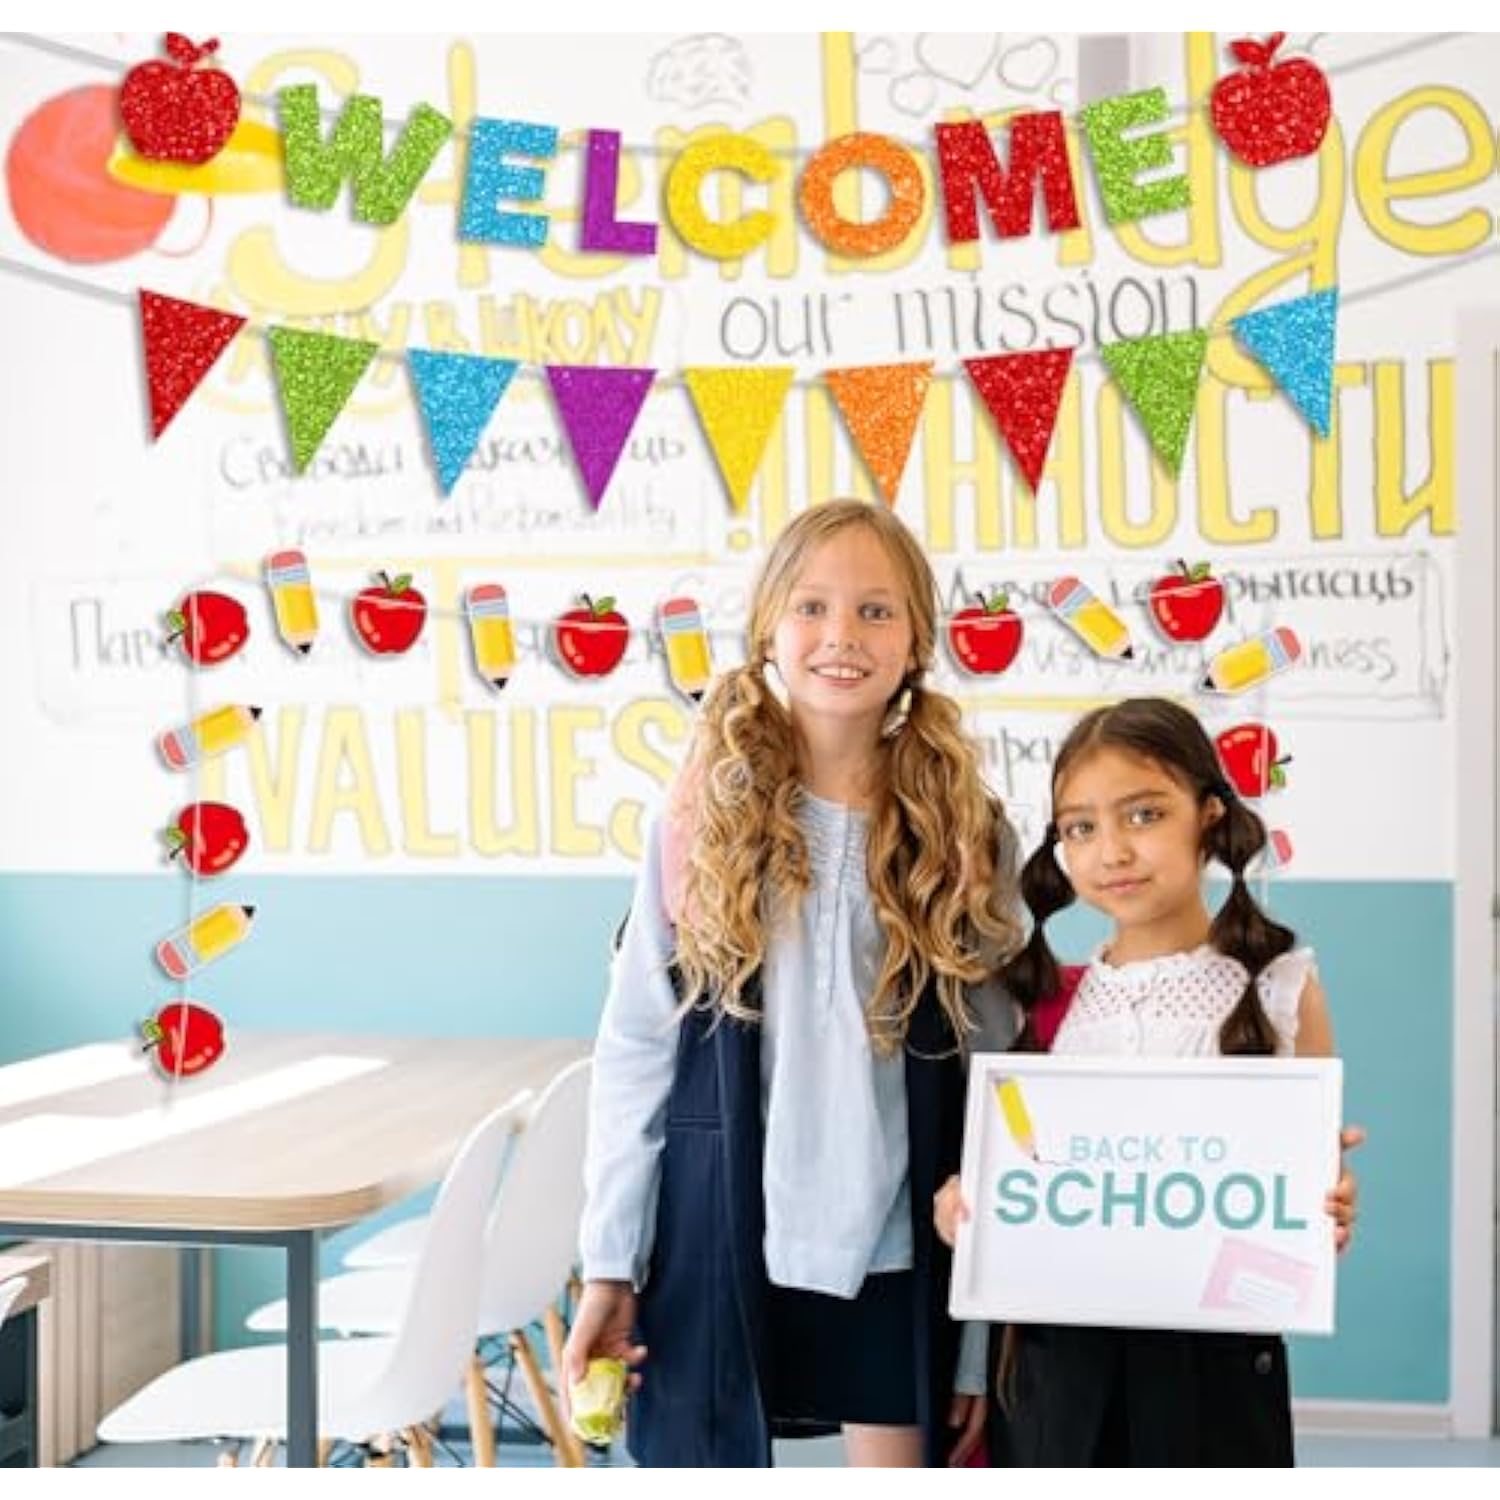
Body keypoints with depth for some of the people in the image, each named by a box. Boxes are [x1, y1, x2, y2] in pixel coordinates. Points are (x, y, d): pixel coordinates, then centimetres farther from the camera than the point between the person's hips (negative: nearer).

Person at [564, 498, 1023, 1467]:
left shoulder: (967, 839, -1)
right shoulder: (705, 823, -2)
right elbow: (634, 1051, 0)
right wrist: (609, 1265, -3)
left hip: (896, 1247, 1)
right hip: (719, 1234, 0)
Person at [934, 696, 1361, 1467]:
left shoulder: (1278, 988, -4)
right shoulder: (1050, 999, 4)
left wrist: (1329, 1214, -21)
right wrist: (964, 1203, -9)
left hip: (1212, 1351, -2)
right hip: (1062, 1351, 3)